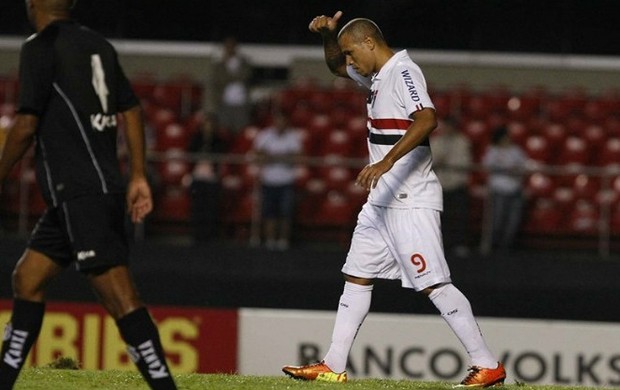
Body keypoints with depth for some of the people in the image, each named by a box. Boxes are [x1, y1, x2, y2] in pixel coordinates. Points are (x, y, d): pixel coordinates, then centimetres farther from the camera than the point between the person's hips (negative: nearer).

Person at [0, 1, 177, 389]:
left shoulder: (40, 48, -7)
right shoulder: (99, 45, 15)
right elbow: (132, 110, 14)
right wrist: (138, 177, 16)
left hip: (79, 193, -9)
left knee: (117, 292, -14)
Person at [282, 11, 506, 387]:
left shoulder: (403, 72, -13)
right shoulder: (378, 75, 16)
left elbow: (427, 119, -30)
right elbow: (337, 66, 35)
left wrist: (387, 161, -37)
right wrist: (329, 35, 13)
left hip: (411, 200, -10)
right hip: (382, 199, 10)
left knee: (434, 284, -12)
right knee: (356, 277, 11)